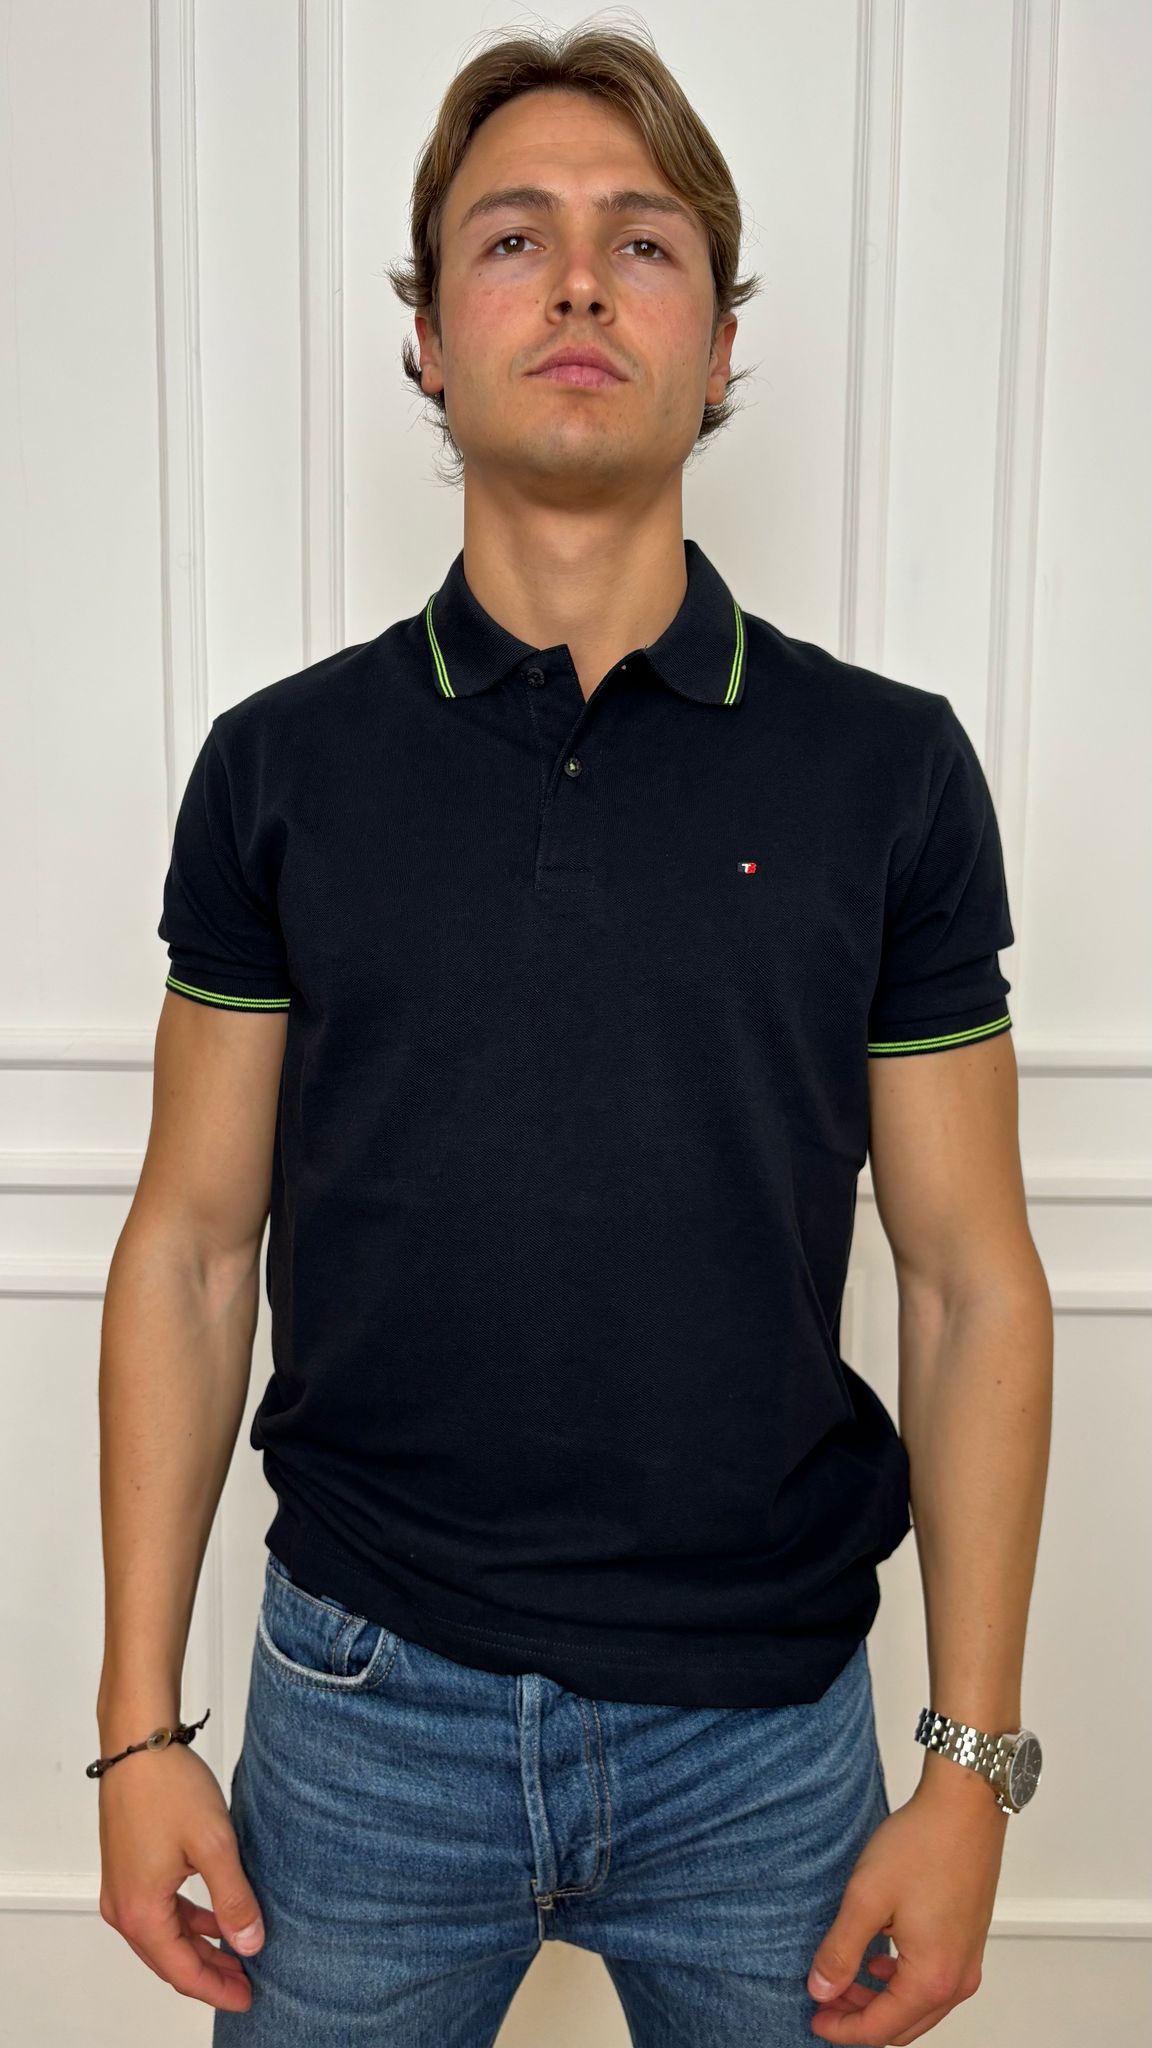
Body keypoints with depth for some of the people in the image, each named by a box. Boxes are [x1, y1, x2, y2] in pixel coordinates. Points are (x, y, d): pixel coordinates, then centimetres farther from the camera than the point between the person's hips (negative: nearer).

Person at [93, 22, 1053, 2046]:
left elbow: (973, 1282, -3)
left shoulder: (888, 767, -5)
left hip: (767, 1724, 0)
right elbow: (190, 1248, 0)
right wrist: (138, 1720, 0)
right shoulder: (280, 764, -3)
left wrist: (972, 1764, -4)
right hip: (365, 1699, 1)